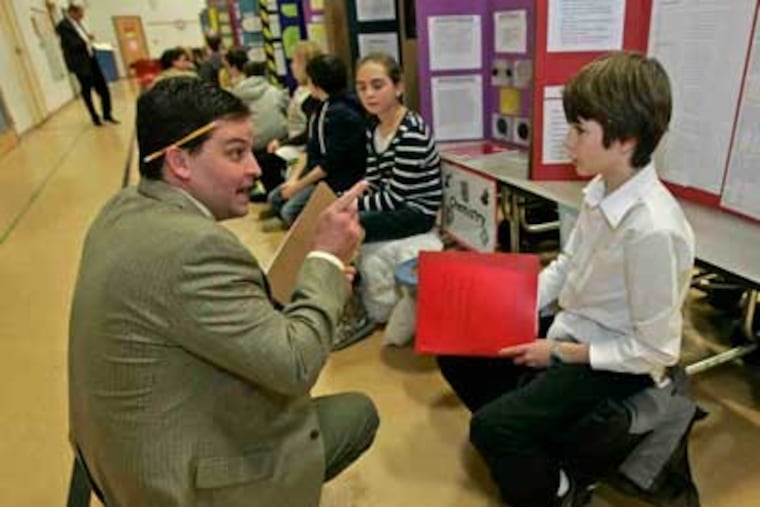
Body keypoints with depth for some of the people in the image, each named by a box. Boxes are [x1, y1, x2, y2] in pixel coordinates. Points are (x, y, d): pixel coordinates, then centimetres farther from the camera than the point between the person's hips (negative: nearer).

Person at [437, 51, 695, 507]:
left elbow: (655, 351, -22)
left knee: (490, 426, -16)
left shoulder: (654, 230, -31)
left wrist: (561, 353, -16)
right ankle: (525, 441, 29)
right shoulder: (601, 189, -8)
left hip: (616, 365, -7)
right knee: (457, 355, 8)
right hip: (569, 331, 8)